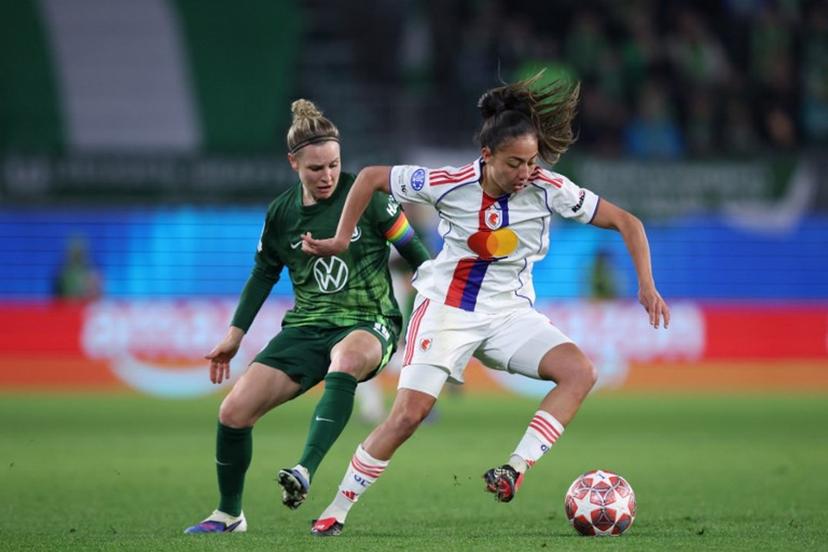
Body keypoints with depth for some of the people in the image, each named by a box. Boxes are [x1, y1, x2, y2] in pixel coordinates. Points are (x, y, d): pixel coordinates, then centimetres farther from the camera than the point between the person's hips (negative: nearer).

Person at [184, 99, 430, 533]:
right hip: (305, 329, 4)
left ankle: (305, 472, -50)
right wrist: (235, 334, 15)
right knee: (233, 412, -9)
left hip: (368, 324, -4)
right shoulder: (281, 213, 3)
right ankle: (228, 514, 14)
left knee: (346, 359, -43)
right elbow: (264, 273, 18)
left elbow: (412, 249, 1)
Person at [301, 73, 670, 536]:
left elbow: (625, 221, -9)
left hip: (510, 311, 2)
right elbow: (371, 177, -4)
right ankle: (337, 510, 0)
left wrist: (646, 285, -18)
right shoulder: (450, 185, -17)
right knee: (409, 414, -14)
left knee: (581, 372, -23)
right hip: (447, 306, -2)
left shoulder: (548, 189, -14)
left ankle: (515, 471, -26)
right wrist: (341, 240, -5)